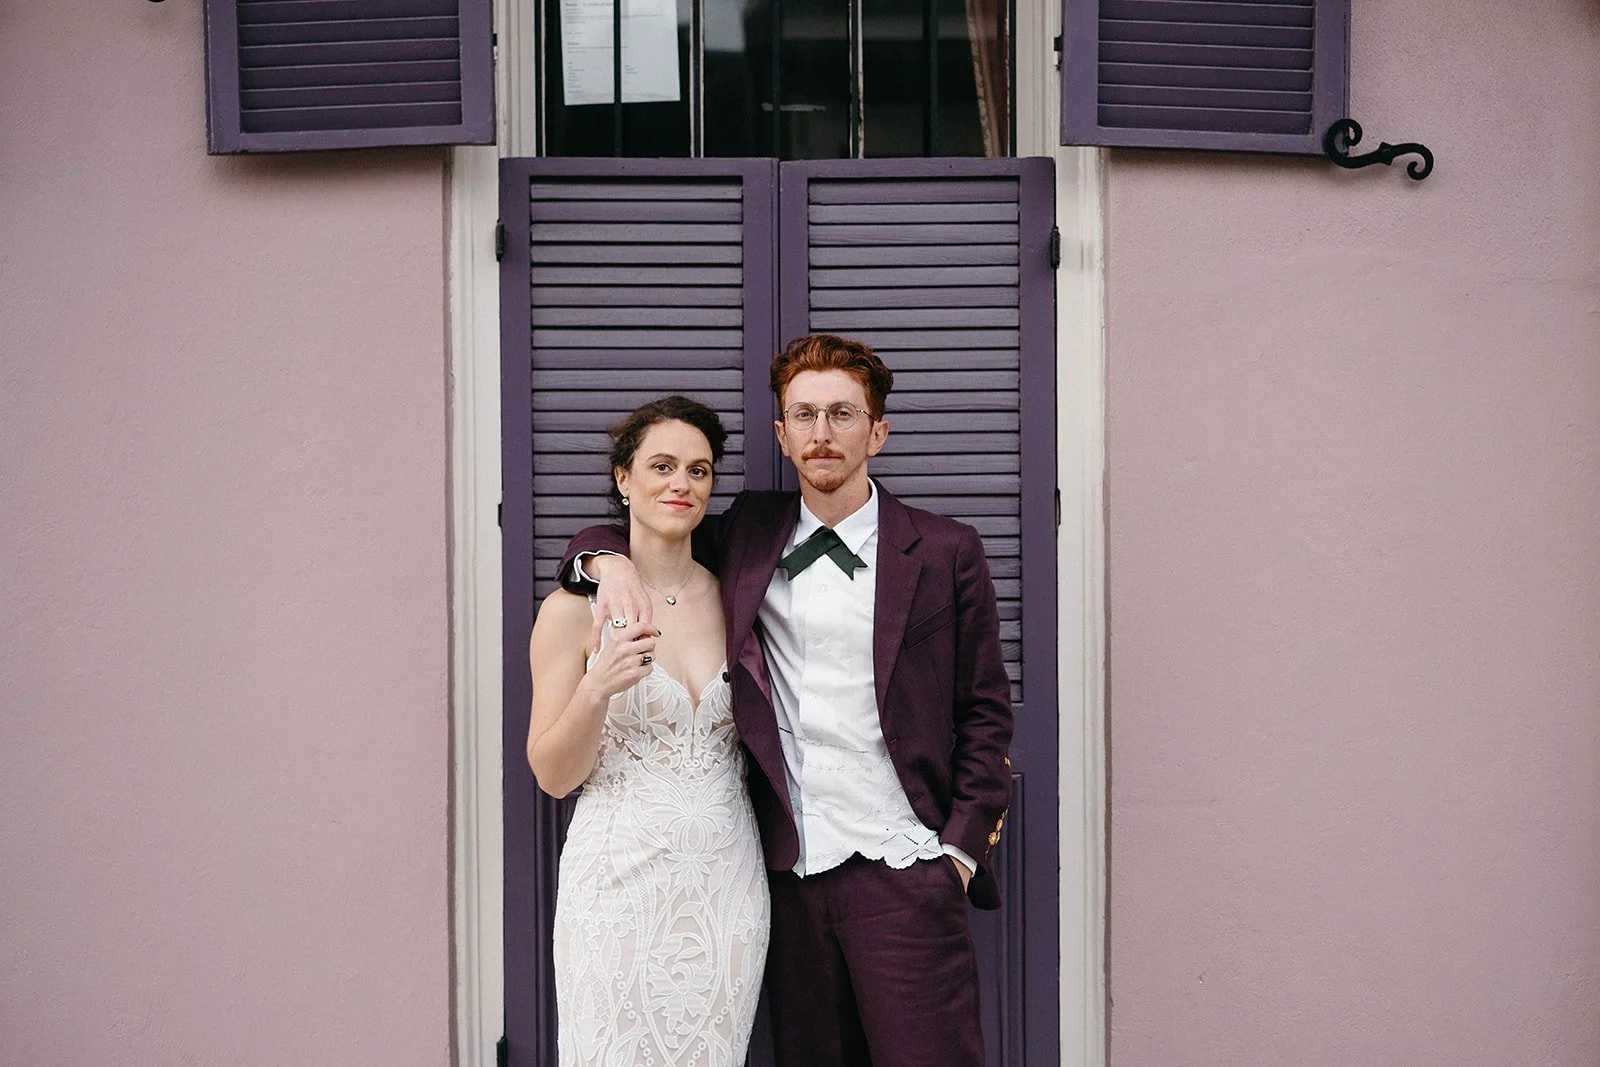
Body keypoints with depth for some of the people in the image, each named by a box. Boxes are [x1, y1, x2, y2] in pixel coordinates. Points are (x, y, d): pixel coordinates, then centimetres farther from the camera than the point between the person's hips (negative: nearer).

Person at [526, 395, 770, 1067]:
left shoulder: (729, 599, 7)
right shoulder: (575, 607, -5)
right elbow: (552, 776, -3)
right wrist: (598, 690, -22)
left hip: (727, 880, 4)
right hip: (623, 882, -3)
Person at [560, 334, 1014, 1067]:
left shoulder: (945, 551, 2)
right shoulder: (749, 535, 10)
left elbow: (984, 710, 3)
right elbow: (647, 527, 21)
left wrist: (961, 846, -4)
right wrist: (611, 561, -3)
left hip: (904, 873, -3)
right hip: (791, 875, 3)